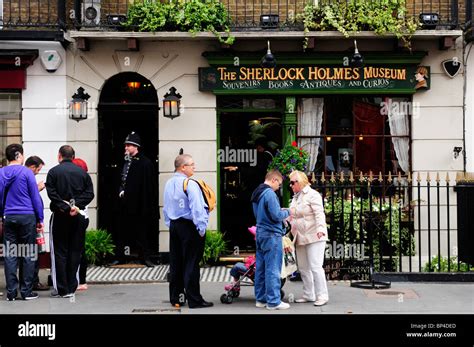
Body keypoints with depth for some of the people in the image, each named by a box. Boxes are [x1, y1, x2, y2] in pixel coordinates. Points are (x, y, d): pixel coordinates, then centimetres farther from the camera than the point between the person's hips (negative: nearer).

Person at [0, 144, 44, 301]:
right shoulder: (26, 172, -5)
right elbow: (35, 197, -4)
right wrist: (40, 219, 2)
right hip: (27, 217, -3)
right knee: (28, 254, 3)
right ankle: (26, 291, 6)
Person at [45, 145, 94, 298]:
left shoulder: (53, 172, -1)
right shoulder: (82, 172, 6)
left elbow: (52, 193, -12)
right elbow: (90, 193, -1)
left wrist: (66, 208, -12)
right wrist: (76, 205, -7)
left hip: (60, 216, -2)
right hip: (79, 216, 3)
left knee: (59, 252, 3)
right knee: (75, 252, 8)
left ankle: (62, 289, 3)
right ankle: (72, 288, 11)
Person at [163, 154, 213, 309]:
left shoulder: (169, 184, 10)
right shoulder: (190, 184, -15)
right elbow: (196, 208, -19)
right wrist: (201, 227, -14)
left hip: (174, 225, 8)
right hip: (189, 226, -8)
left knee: (176, 263, 12)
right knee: (191, 264, -4)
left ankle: (176, 298, 19)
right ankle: (194, 300, 1)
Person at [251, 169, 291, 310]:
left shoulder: (256, 193, 13)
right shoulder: (270, 193, -17)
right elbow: (276, 215, -20)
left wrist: (280, 211, 15)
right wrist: (287, 212, 0)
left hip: (260, 233, 9)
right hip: (272, 235, -9)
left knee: (261, 268, 12)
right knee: (273, 269, -4)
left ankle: (261, 298, 18)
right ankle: (273, 301, -1)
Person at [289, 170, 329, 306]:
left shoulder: (312, 195, -9)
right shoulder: (296, 197, 17)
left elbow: (319, 213, -20)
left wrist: (320, 229, -33)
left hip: (314, 237, -9)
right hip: (301, 239, 9)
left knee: (315, 267, -11)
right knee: (303, 268, 10)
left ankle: (322, 296, -6)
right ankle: (308, 295, 19)